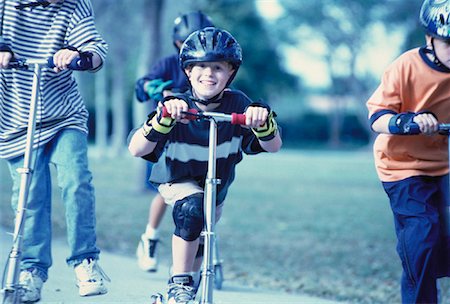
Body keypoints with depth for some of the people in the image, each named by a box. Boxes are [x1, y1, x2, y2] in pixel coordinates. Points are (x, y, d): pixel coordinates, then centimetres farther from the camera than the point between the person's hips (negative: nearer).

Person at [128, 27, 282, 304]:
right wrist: (162, 118, -56)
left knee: (201, 242, 19)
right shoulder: (177, 107, -29)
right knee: (192, 207, -35)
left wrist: (264, 121, -50)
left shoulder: (237, 104, -23)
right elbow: (136, 149, -39)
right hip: (177, 182, -3)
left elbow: (273, 146, -28)